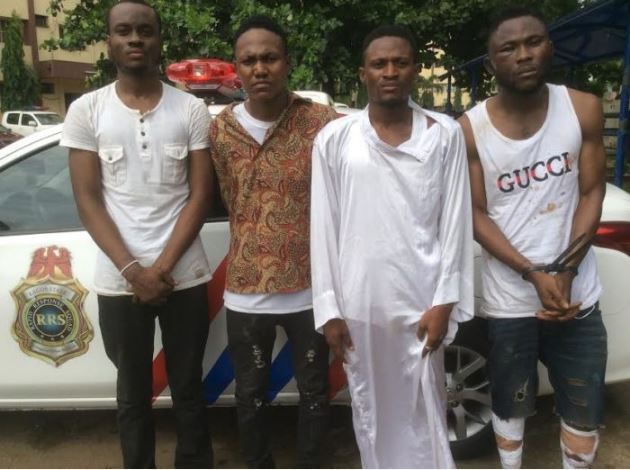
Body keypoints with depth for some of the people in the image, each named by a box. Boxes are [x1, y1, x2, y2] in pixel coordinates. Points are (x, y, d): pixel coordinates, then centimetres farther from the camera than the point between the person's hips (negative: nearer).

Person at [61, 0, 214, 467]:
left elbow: (199, 196, -2)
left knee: (188, 390, 14)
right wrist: (134, 270, -12)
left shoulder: (191, 109, 1)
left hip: (184, 277, 0)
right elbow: (88, 200, -2)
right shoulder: (86, 111, 2)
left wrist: (161, 267, -11)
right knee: (133, 394, 16)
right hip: (118, 282, 1)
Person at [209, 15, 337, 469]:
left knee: (314, 392, 16)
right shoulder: (220, 129, -1)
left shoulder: (323, 122, -9)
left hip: (310, 287, -1)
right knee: (251, 395, 18)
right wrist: (256, 250, 11)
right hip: (245, 289, 2)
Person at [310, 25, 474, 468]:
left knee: (424, 413, 9)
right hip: (358, 302, 1)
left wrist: (444, 301, -5)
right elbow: (324, 228, 1)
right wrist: (328, 308, -1)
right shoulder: (334, 139, 1)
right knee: (371, 411, 15)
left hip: (422, 301, -1)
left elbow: (455, 222, 0)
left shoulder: (445, 134, 1)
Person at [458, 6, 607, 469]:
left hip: (577, 293, 2)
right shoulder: (471, 129, -9)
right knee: (511, 406, 17)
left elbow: (591, 193, -2)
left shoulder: (584, 109, -4)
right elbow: (476, 215, -8)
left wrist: (564, 270, -15)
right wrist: (534, 275, -18)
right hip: (510, 300, -1)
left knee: (585, 411, 14)